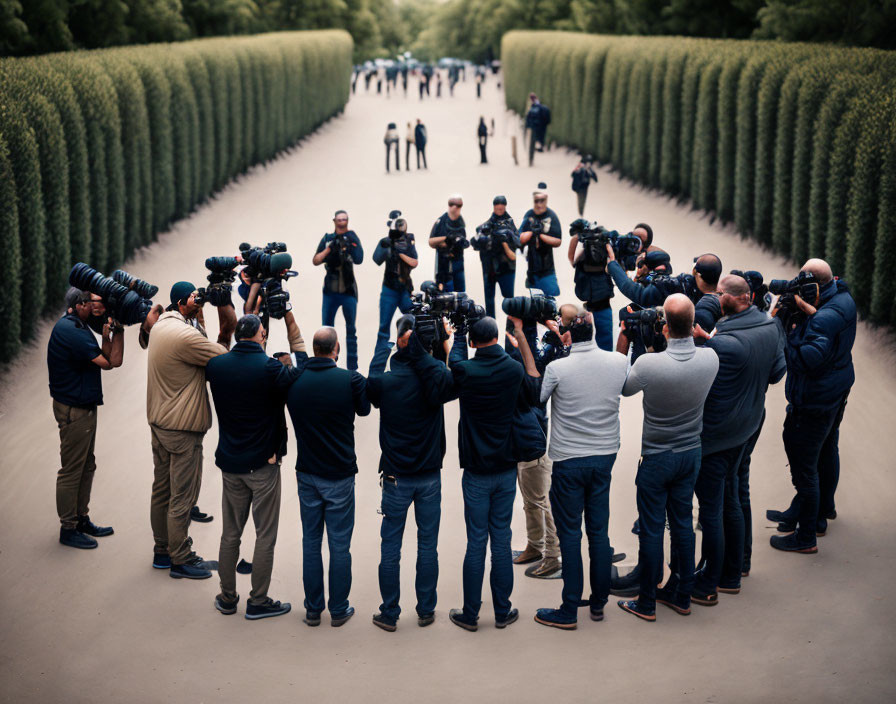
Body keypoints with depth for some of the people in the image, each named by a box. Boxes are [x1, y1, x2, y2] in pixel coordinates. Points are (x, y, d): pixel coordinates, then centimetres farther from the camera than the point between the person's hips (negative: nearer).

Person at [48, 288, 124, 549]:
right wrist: (117, 328, -16)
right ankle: (68, 529, 10)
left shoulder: (77, 326, 10)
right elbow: (109, 362, -22)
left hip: (85, 406, 10)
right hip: (73, 409, -10)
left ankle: (81, 519, 30)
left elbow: (106, 358, 4)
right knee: (72, 470, 0)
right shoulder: (69, 330, -22)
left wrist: (108, 329, -6)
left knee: (86, 467, 18)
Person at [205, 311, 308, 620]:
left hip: (230, 463, 5)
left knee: (230, 533, 14)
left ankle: (227, 597, 22)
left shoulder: (216, 365, -3)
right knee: (265, 535, 6)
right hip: (264, 465, -5)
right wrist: (290, 322, -2)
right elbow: (301, 371, -4)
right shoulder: (268, 368, -18)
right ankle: (258, 602, 10)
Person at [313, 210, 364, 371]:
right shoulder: (327, 239, 5)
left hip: (348, 291, -2)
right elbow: (315, 261, 0)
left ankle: (352, 367, 5)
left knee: (351, 330, 1)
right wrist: (329, 248, -13)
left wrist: (349, 244, -25)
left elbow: (359, 259, -12)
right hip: (330, 291, 2)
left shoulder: (351, 237, 1)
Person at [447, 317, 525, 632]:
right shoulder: (514, 370, -7)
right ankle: (503, 611, 15)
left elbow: (456, 355, 11)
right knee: (502, 540, 8)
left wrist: (460, 328, 24)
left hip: (476, 472, -2)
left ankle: (470, 614, 9)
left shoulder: (465, 371, -13)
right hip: (507, 469, 2)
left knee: (476, 542, 3)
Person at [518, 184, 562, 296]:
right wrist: (532, 231, -19)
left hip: (547, 271, -2)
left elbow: (558, 242, -6)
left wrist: (540, 234, -17)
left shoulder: (551, 216, -3)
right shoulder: (528, 216, 2)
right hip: (531, 269, 2)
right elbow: (521, 240, -2)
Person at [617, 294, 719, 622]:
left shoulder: (649, 364, -26)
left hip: (656, 458, -4)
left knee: (651, 529, 6)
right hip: (691, 454, 4)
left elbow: (623, 388, -6)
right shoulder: (710, 359, -13)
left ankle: (646, 603, 16)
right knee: (683, 522, 17)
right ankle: (682, 597, 27)